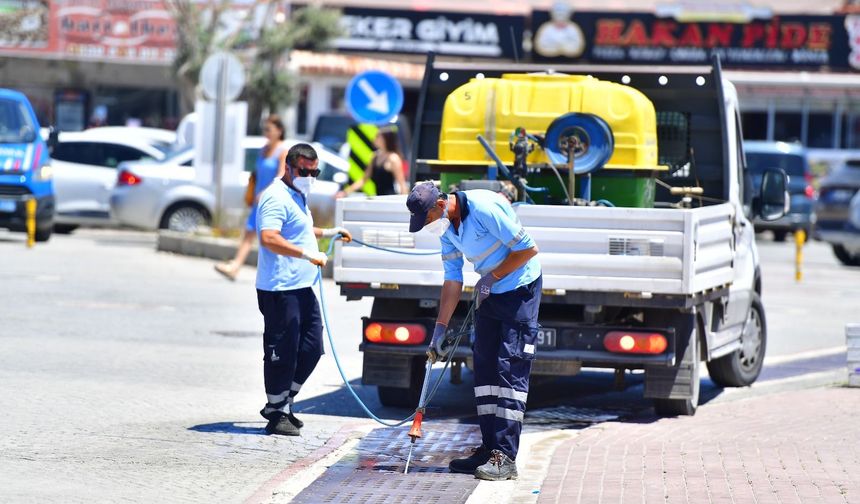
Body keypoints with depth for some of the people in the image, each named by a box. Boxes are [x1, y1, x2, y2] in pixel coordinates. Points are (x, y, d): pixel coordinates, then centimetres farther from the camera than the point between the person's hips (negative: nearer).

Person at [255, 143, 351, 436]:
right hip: (280, 289, -10)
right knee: (282, 353, -4)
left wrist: (327, 233, 31)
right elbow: (269, 238, -28)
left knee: (312, 348, 12)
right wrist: (308, 254, -32)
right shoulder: (277, 197, -14)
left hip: (302, 287, 10)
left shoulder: (297, 197, 20)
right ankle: (276, 414, 5)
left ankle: (282, 403, 23)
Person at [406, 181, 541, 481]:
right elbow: (453, 280, 9)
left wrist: (492, 277, -14)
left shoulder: (484, 209, -25)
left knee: (511, 370, -13)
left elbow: (529, 248, -20)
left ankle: (506, 457, -16)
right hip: (489, 294, 9)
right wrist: (440, 329, 6)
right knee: (485, 368, 7)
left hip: (519, 290, -9)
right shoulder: (446, 227, 2)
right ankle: (490, 449, 12)